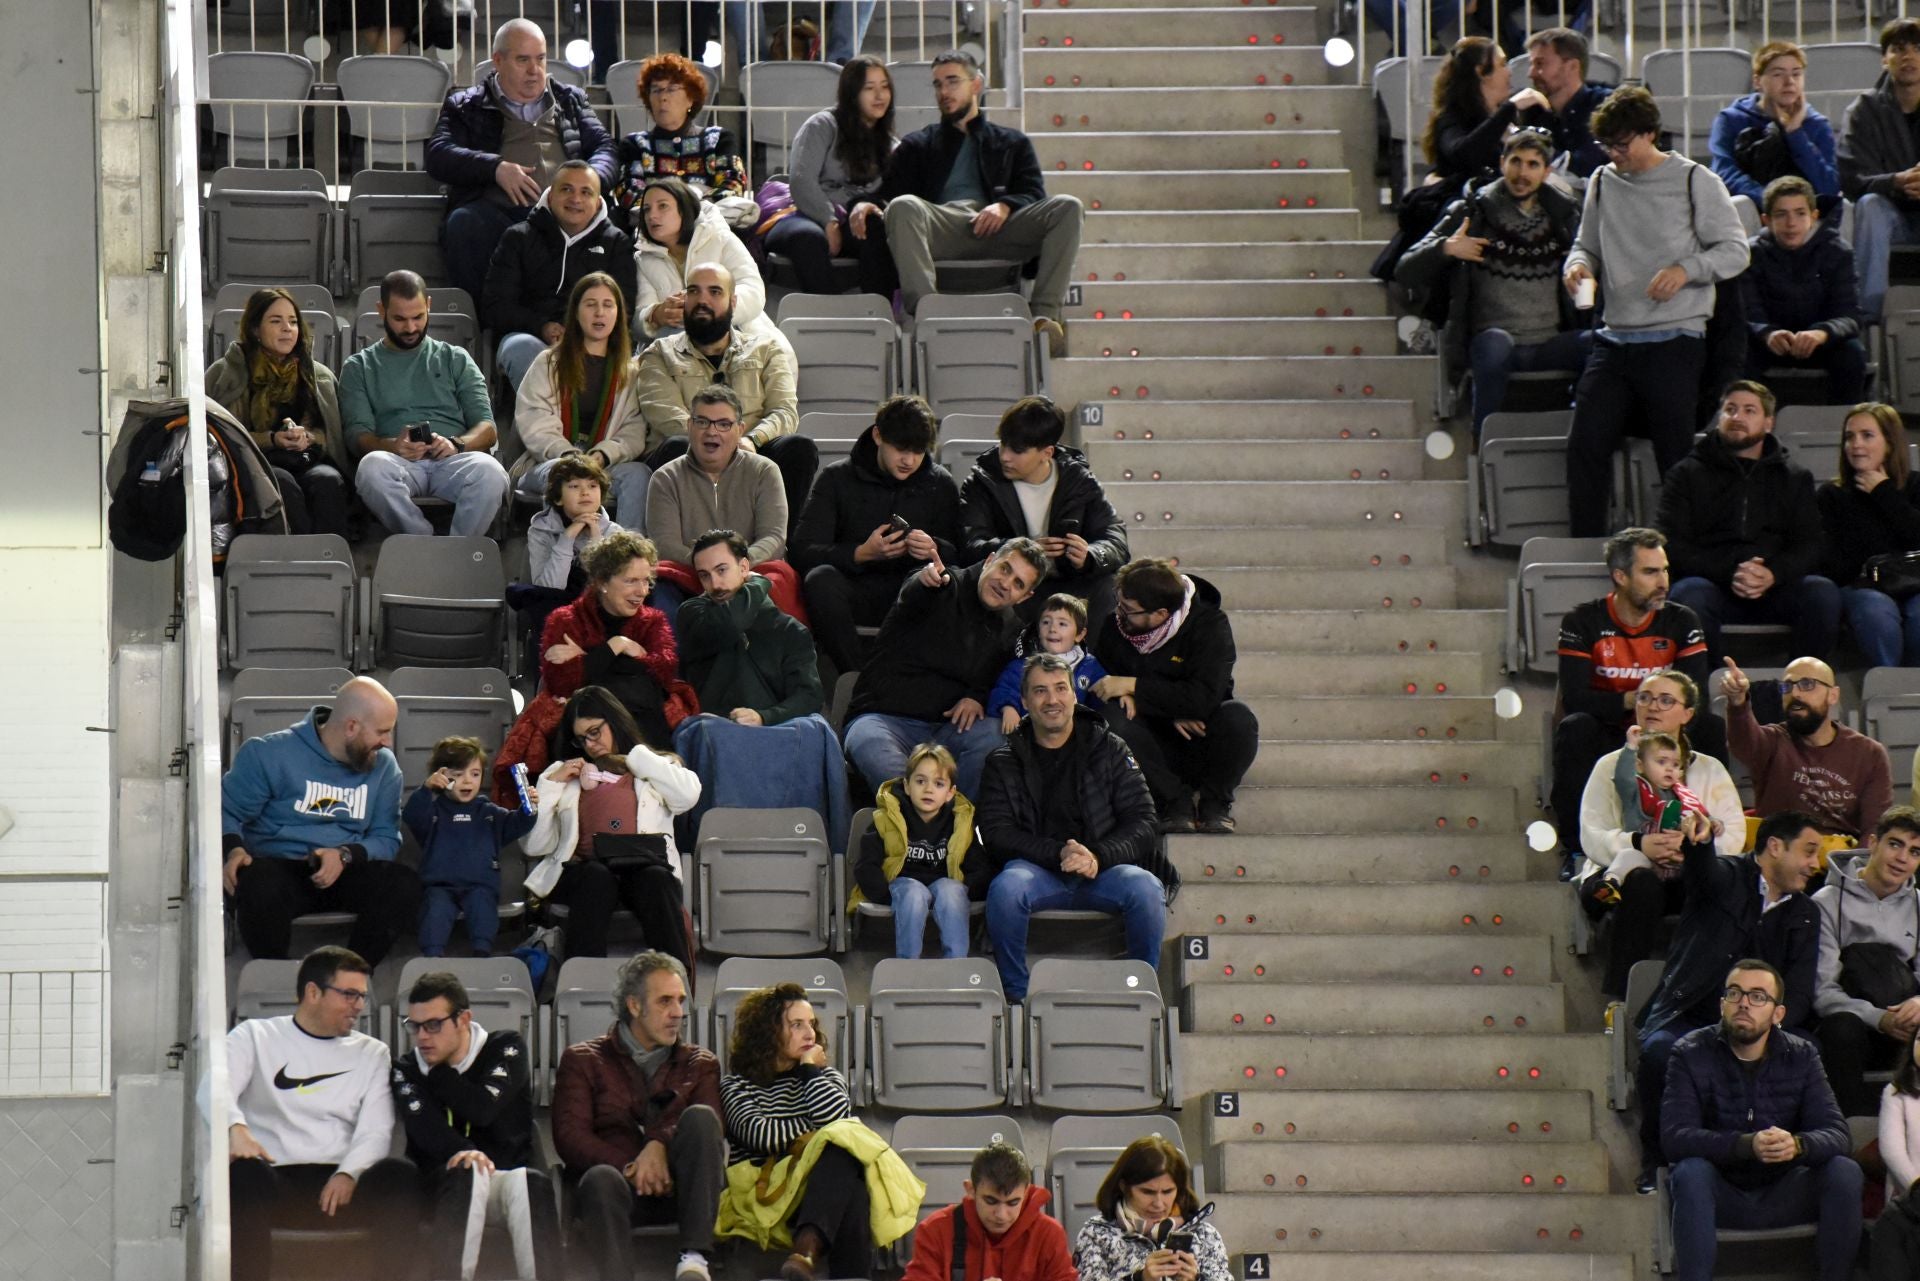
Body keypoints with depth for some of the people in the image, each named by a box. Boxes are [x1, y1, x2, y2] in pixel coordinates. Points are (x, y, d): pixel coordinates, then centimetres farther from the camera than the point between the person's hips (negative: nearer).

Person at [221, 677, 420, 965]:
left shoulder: (384, 765, 9)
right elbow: (227, 811, 1)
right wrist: (233, 850, -22)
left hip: (347, 873, 3)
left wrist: (346, 855, -13)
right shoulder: (271, 754, -2)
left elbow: (386, 838, 8)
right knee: (259, 885, -39)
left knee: (404, 884, -27)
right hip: (279, 868, -3)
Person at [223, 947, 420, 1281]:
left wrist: (348, 1175, -15)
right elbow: (217, 1087, -3)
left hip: (340, 1183, 2)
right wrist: (235, 1128, -27)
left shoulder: (371, 1053, 22)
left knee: (400, 1175, -28)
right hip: (273, 1180, -2)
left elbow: (376, 1131, 7)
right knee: (245, 1173, -37)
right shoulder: (255, 1037, 15)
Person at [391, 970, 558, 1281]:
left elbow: (483, 1109, -14)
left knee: (533, 1184, -35)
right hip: (443, 1183, 0)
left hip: (508, 1176, 0)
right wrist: (460, 1151, -33)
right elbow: (424, 1126, -13)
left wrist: (433, 1071, -3)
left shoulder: (506, 1048, 5)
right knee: (467, 1173, -36)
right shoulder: (406, 1068, 9)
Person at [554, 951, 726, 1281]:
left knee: (700, 1117, -25)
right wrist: (629, 1168, -15)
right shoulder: (583, 1061, 18)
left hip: (681, 1188, 2)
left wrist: (660, 1145, -18)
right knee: (602, 1179, -36)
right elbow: (568, 1136, 2)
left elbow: (712, 1127, 2)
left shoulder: (700, 1065, 24)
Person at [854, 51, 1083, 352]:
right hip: (942, 227, -1)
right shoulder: (917, 146, 30)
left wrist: (1004, 206, -9)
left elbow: (1034, 194, 14)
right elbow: (886, 190, 15)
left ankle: (1044, 315, -36)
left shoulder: (1012, 143, 30)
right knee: (903, 207, -36)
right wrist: (865, 204, -10)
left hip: (997, 227, 1)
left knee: (1068, 207, -24)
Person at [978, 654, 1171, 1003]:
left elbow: (1141, 823, 2)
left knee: (1146, 888, -31)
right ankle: (1017, 995, -16)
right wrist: (1058, 853, -18)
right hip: (1038, 871, 0)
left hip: (1103, 871, 0)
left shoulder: (1109, 749, 8)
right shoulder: (1004, 762, 8)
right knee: (1006, 887, -34)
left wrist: (1098, 857, -18)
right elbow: (996, 834, -2)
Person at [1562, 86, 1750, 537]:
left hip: (1675, 342, -4)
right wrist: (1579, 264, -2)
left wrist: (1686, 270, -18)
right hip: (1614, 342, 4)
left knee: (1677, 457, -4)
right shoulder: (1603, 183, 13)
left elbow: (1735, 250, -1)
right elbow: (1587, 244, 22)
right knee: (1586, 444, -5)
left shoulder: (1694, 182, -1)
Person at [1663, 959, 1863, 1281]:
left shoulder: (1800, 1057, -1)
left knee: (1845, 1172, -22)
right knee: (1691, 1172, -33)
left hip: (1782, 1194, 2)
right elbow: (1675, 1137, -21)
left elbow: (1838, 1135, -11)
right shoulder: (1691, 1054, -8)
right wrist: (1747, 1145, -37)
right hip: (1720, 1197, -2)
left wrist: (1797, 1145, -35)